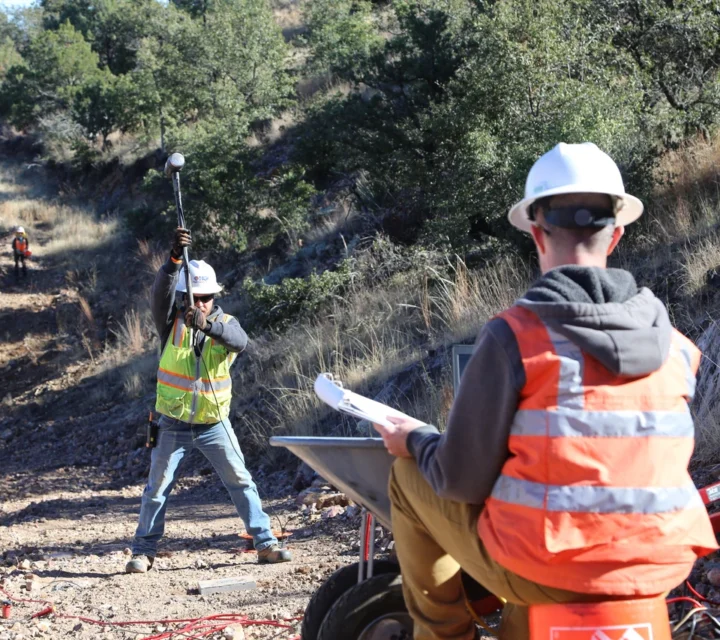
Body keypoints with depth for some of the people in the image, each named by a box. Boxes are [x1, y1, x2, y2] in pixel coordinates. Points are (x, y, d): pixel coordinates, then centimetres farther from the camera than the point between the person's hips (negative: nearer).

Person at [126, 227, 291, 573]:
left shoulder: (225, 323, -3)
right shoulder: (172, 322, -5)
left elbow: (240, 341, -27)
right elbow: (161, 292, -25)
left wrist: (208, 324, -45)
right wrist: (175, 258, -42)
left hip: (214, 424, 1)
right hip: (173, 424, 0)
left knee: (241, 482, 1)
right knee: (157, 489, 4)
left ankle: (266, 544, 8)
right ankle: (143, 551, 16)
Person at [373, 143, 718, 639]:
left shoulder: (513, 337, -13)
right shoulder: (674, 344, 1)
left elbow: (463, 481, -9)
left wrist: (416, 443, 12)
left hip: (539, 572, -4)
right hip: (657, 569, 5)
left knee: (409, 476, 19)